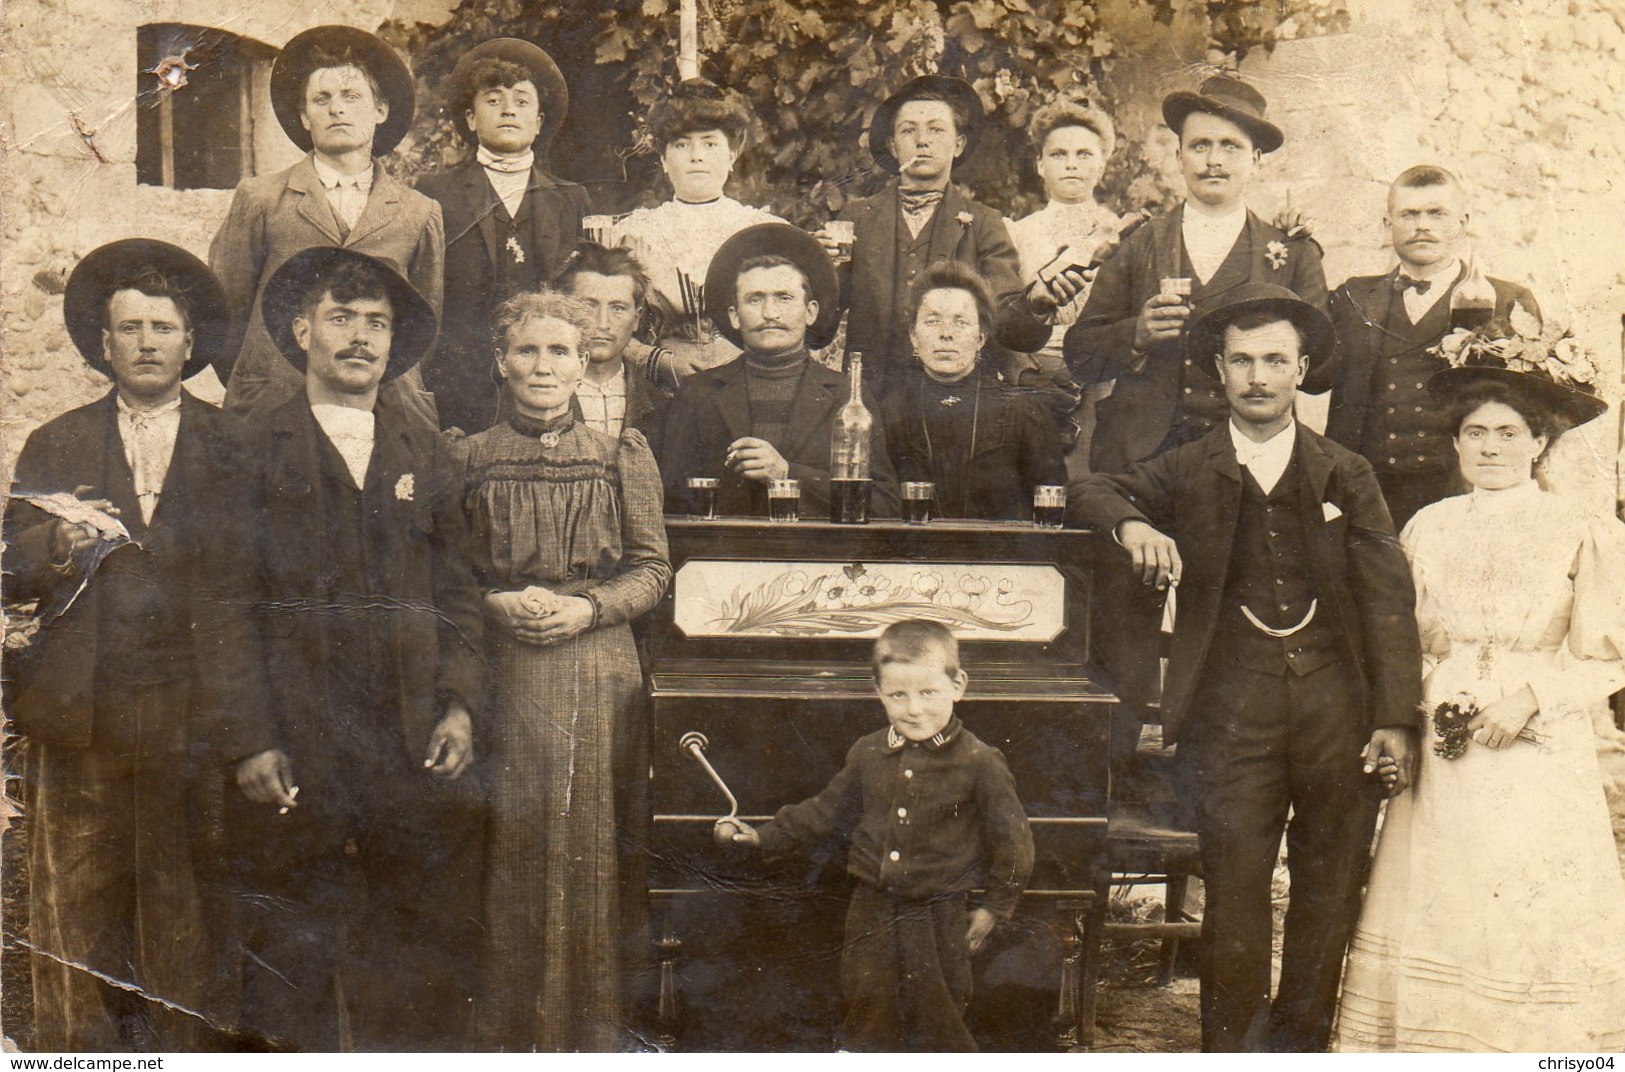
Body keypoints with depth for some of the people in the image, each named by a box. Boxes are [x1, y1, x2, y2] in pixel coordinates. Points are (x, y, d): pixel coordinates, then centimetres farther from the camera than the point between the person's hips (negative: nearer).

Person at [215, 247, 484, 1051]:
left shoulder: (424, 453, 16)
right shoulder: (254, 451, 6)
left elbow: (457, 591, 15)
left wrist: (459, 702, 1)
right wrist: (247, 740, -8)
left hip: (413, 752, 3)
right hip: (291, 758, -2)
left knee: (423, 975, 3)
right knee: (288, 966, 3)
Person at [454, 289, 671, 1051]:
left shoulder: (622, 455, 7)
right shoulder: (469, 458, 7)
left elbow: (652, 570, 5)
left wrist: (588, 608, -11)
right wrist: (498, 605, -9)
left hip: (598, 671, 0)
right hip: (503, 671, 0)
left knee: (591, 841, 2)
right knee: (509, 844, 0)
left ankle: (593, 1026, 16)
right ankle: (509, 1026, 14)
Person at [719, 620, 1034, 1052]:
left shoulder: (979, 762, -11)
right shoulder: (867, 754, 2)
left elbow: (1013, 839, -3)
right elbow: (826, 812, 14)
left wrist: (994, 908, -1)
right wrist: (764, 836, 10)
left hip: (937, 922, -3)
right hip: (871, 915, 4)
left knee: (938, 1028, 7)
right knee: (869, 1025, 12)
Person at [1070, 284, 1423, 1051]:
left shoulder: (1348, 476, 10)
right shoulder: (1189, 474, 10)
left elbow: (1388, 598, 5)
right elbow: (1094, 492, 11)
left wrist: (1396, 717, -4)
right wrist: (1131, 524, -13)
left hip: (1338, 708, 1)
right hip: (1234, 715, -1)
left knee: (1330, 894, 7)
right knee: (1234, 890, -3)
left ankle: (1301, 1041, 23)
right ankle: (1232, 1045, 11)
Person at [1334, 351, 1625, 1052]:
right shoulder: (1427, 528, 11)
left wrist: (1530, 698, -13)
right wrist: (1418, 709, -2)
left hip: (1538, 753, -2)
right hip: (1440, 758, 3)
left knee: (1534, 920, -2)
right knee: (1432, 909, 2)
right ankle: (1429, 1042, 12)